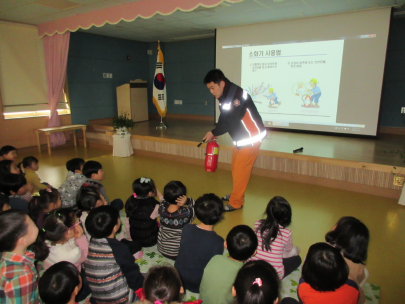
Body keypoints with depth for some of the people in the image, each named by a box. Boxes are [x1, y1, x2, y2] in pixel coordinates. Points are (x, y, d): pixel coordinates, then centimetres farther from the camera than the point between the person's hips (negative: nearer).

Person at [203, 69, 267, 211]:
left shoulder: (238, 95, -24)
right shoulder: (224, 97, 4)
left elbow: (231, 121, -24)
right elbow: (224, 119, 9)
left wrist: (213, 133, -13)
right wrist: (213, 134, -2)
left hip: (251, 137, -9)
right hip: (240, 138, 9)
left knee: (240, 169, -4)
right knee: (235, 167, 15)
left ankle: (235, 202, 8)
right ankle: (236, 194, 31)